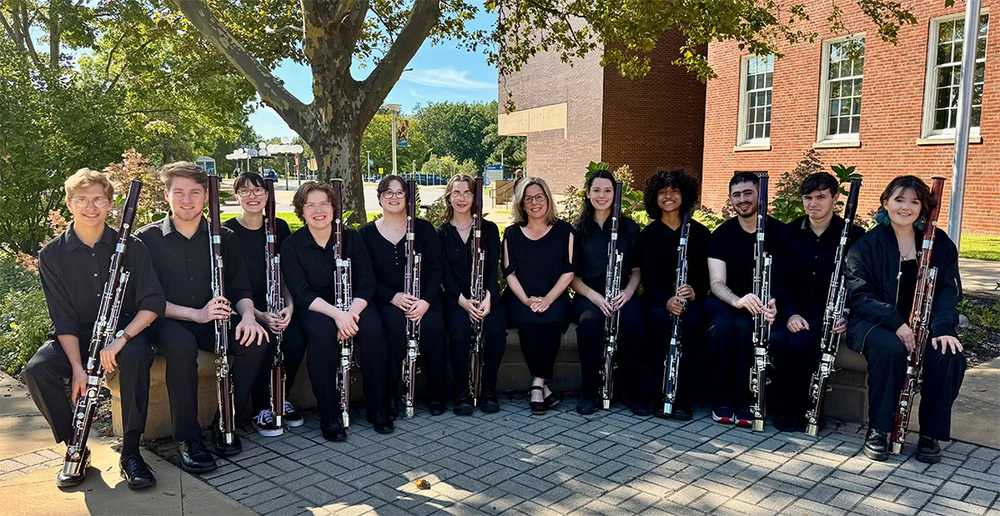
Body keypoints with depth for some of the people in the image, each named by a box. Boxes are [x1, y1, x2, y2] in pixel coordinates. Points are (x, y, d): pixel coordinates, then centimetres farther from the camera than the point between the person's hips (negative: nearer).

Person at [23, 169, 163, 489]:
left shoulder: (131, 247, -5)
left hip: (125, 332, -2)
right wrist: (77, 368, -20)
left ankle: (131, 452, -22)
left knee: (136, 356, -35)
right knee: (37, 370, -27)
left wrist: (121, 337, -27)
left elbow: (152, 303, -10)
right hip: (74, 337, 2)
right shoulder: (52, 255, -3)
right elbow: (64, 319, -8)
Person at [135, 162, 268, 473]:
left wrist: (248, 315, -18)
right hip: (167, 322, -3)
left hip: (214, 320, 3)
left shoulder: (224, 238, 7)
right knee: (182, 346, -38)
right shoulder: (147, 239, -2)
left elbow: (240, 289, 5)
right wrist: (195, 314, -24)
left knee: (255, 342, -26)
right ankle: (187, 438, -20)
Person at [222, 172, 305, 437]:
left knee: (295, 338, -26)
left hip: (275, 308, 3)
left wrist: (289, 306, -12)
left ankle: (281, 398, 1)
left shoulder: (279, 228, 7)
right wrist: (260, 316, -22)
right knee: (265, 341, -32)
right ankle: (261, 409, -10)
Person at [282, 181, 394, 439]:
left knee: (373, 328, -30)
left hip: (352, 304, 2)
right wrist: (336, 313, -31)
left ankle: (376, 407, -13)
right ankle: (329, 415, -21)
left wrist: (351, 313, -24)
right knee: (323, 333, -35)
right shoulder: (292, 246, -5)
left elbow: (366, 284, -5)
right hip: (315, 309, -2)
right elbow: (302, 293, -14)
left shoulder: (351, 237, 0)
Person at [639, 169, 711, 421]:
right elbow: (647, 276, -4)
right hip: (658, 298, 0)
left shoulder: (700, 232, 7)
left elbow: (706, 273, 2)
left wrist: (695, 293, -21)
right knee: (659, 318, -34)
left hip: (691, 299, 0)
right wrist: (666, 300, -24)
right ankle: (660, 393, -26)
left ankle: (684, 397, -27)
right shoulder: (648, 234, 5)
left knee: (693, 320, -33)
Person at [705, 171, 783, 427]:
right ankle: (723, 399, -17)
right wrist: (738, 300, -34)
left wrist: (775, 303, -33)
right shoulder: (722, 234, 0)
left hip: (764, 304, -1)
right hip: (727, 300, 1)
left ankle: (744, 402, -20)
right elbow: (717, 283, -10)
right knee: (723, 324, -33)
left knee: (744, 325, -34)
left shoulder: (779, 232, -3)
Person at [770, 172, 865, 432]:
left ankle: (803, 408, -9)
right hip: (794, 308, 3)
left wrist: (846, 316, -19)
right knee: (777, 339, -29)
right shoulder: (790, 232, 7)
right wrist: (790, 313, -13)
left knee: (801, 343, -31)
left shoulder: (853, 235, -1)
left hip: (829, 313, -2)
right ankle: (783, 408, -10)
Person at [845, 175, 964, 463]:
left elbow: (949, 290, 0)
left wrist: (943, 328, -19)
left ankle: (931, 434, -8)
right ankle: (878, 430, -18)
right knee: (889, 349, -36)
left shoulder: (940, 243, 7)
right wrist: (895, 323, -26)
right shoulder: (867, 244, -3)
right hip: (877, 323, -3)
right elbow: (860, 294, -11)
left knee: (950, 357, -28)